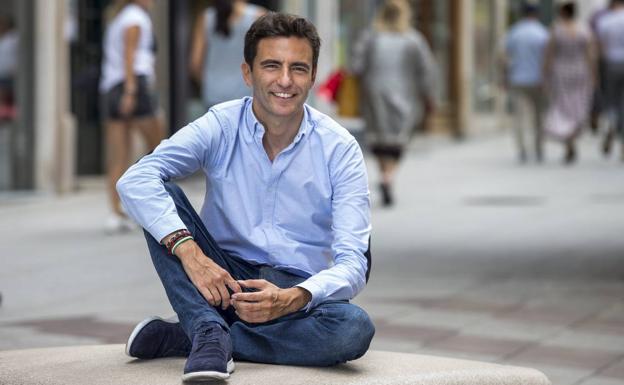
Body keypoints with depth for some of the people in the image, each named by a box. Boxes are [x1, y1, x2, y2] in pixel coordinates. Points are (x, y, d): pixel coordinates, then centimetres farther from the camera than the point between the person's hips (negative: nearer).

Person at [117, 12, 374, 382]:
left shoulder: (340, 149, -10)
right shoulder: (220, 127, -9)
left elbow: (353, 262, -16)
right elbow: (135, 181, -23)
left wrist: (292, 298, -36)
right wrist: (188, 251, -38)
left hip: (296, 293, 0)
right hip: (223, 282, 0)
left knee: (356, 327, -34)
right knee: (162, 198, -20)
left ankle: (179, 337, -24)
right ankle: (210, 334, -32)